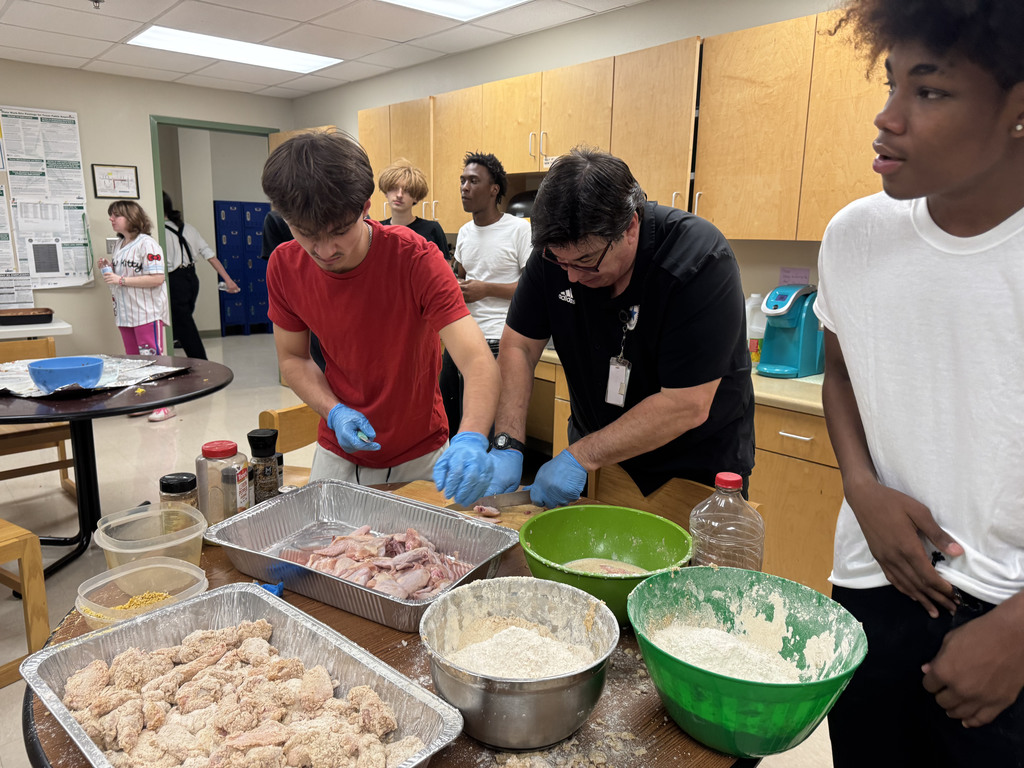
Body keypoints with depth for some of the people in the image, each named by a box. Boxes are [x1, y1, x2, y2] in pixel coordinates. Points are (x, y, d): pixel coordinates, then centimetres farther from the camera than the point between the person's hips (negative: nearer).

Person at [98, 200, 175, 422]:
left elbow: (157, 278, -20)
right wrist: (108, 269, 7)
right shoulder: (119, 244, 16)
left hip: (147, 313, -9)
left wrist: (121, 280, -19)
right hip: (125, 313, 9)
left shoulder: (146, 244, -10)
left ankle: (165, 405, -3)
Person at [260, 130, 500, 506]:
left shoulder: (416, 260, -25)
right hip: (337, 455, 3)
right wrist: (334, 412, -18)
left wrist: (472, 439, -51)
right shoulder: (285, 266, -12)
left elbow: (478, 360, -33)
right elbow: (293, 358, 1)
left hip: (420, 459, -3)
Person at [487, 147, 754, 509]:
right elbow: (518, 346, -8)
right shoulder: (558, 250, -14)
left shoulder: (701, 262, -29)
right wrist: (507, 445, -19)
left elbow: (687, 406, -30)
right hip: (598, 453, 5)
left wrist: (580, 457, -29)